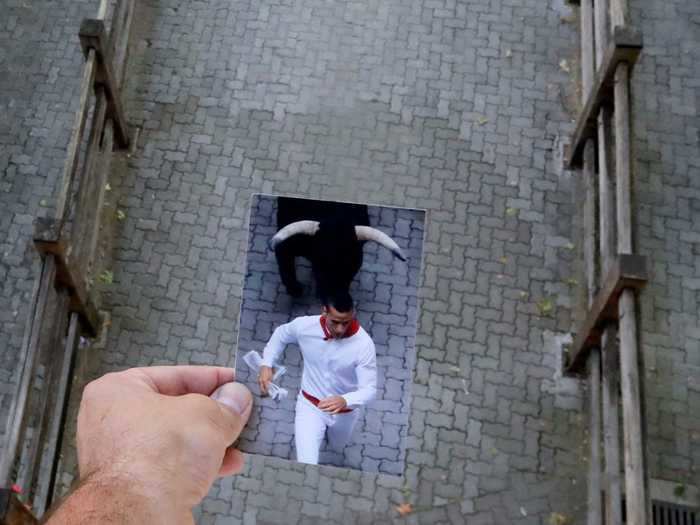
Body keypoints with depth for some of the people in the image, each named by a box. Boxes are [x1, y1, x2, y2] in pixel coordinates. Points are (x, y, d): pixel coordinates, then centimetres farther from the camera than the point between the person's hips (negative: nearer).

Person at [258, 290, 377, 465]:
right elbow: (281, 334, -1)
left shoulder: (364, 344, -31)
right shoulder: (304, 325, -24)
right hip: (310, 404, 0)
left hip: (344, 410, 0)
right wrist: (266, 364, -13)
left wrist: (344, 401, -47)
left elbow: (369, 389, -27)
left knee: (337, 446, 30)